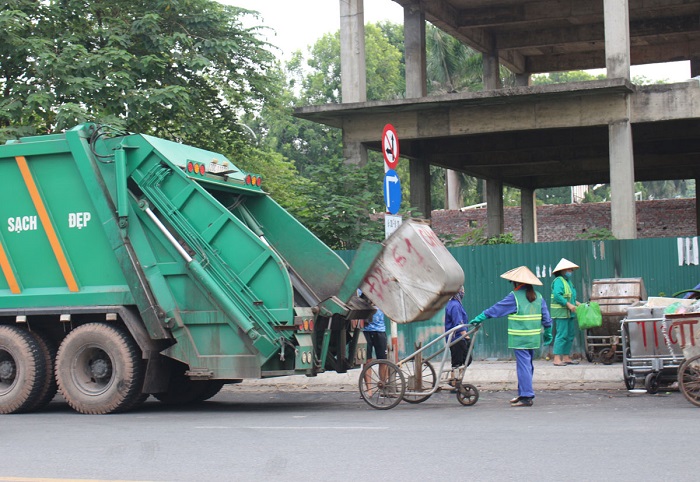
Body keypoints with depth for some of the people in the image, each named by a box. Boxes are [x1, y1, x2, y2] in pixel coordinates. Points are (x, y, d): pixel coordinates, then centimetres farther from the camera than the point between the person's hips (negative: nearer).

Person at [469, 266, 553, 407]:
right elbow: (546, 317, 12)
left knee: (523, 366, -5)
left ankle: (526, 397, -7)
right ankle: (523, 393, 24)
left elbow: (496, 309, -6)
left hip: (520, 339, -7)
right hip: (534, 338, 7)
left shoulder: (514, 297, -9)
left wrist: (480, 318, 1)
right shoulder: (538, 297, 8)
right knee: (528, 365, 16)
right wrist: (548, 332, 23)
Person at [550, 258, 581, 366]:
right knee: (562, 335, -12)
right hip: (561, 312, -10)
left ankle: (566, 357, 18)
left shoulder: (568, 281, 18)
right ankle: (557, 359, -11)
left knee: (570, 334, 11)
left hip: (569, 313, 10)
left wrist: (576, 303, 10)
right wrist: (568, 304, -22)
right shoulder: (558, 281, -12)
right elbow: (557, 295, -23)